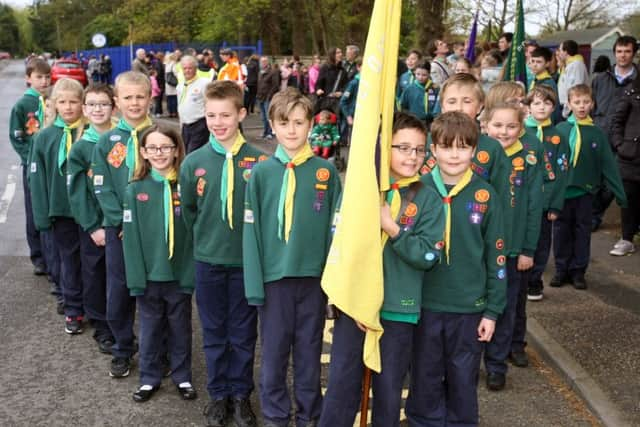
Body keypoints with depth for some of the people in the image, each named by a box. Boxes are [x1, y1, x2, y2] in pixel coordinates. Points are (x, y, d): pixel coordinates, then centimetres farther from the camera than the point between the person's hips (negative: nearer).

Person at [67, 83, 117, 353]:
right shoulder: (79, 148, -3)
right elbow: (77, 192, -5)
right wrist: (93, 227, -11)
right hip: (92, 225, 0)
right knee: (95, 278, 8)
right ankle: (102, 329, 23)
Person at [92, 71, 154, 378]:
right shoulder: (107, 142, 2)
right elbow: (103, 189, -1)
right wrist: (123, 223, -11)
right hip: (119, 229, 1)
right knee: (118, 294, 6)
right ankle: (122, 351, 25)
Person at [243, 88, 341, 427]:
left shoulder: (326, 172, -1)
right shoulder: (261, 173, -3)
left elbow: (335, 226, 1)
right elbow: (252, 231, -3)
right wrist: (254, 283, -7)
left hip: (314, 275, 1)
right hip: (274, 276, 0)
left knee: (309, 352, 12)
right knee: (274, 352, 10)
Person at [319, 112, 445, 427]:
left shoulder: (428, 199, -1)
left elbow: (429, 256, -8)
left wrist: (392, 227, -18)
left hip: (399, 309, 0)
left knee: (389, 390, 12)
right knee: (341, 386, 6)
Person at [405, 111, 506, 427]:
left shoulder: (485, 196, -4)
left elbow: (495, 256, 0)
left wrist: (493, 310, -1)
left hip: (469, 308, 0)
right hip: (424, 305, 0)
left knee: (463, 380, 13)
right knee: (425, 379, 13)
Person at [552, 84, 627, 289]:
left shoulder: (597, 133, -2)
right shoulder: (560, 130, -4)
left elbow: (608, 164, 0)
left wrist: (620, 193, 0)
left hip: (584, 190, 0)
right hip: (561, 189, 0)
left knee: (582, 230, 9)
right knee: (562, 230, 9)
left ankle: (578, 271, 19)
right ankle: (562, 270, 20)